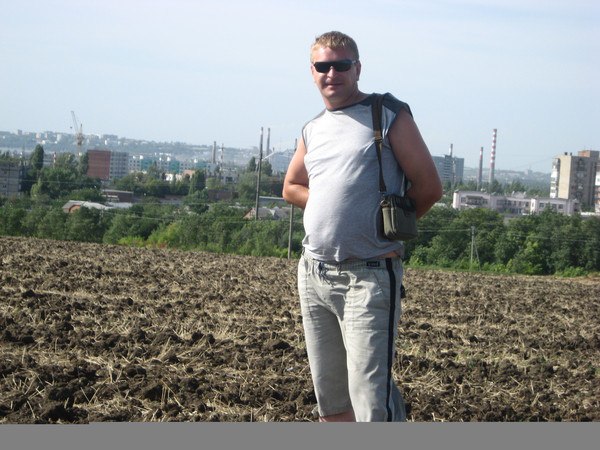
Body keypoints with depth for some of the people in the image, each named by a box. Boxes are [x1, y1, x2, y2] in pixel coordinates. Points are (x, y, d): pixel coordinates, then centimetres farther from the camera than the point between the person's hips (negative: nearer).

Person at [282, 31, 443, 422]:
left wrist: (387, 225, 4)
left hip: (368, 276, -6)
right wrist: (337, 211, 13)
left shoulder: (388, 115, -2)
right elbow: (292, 187, 29)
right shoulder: (313, 130, 14)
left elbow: (429, 187, -2)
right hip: (313, 273, 6)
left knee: (371, 397, -13)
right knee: (329, 396, 12)